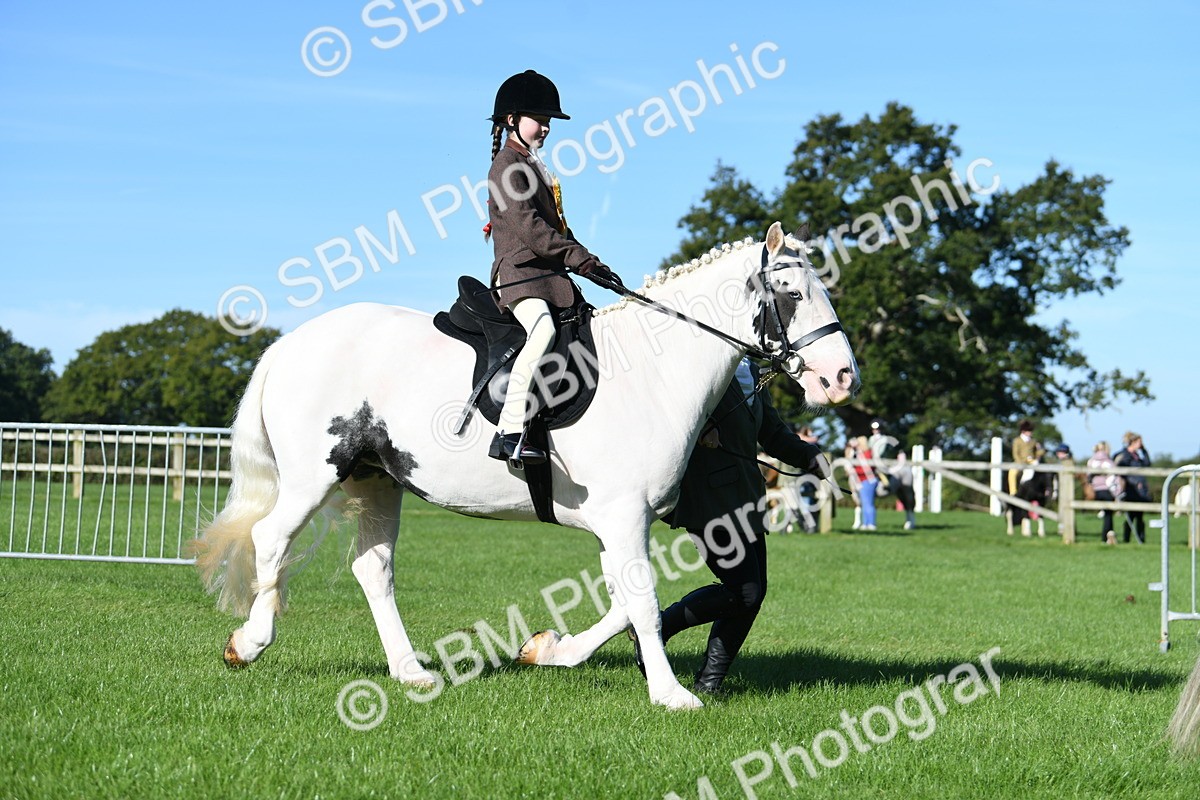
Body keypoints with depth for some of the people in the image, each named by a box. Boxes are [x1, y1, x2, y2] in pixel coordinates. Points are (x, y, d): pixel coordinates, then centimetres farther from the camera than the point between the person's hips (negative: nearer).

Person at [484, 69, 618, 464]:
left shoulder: (534, 167, 25)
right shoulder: (507, 165, -5)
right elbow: (528, 227, -18)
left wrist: (583, 263, 11)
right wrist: (582, 259, -21)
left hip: (549, 274, 11)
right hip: (520, 272, -11)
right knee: (542, 332, -33)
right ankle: (509, 433, -40)